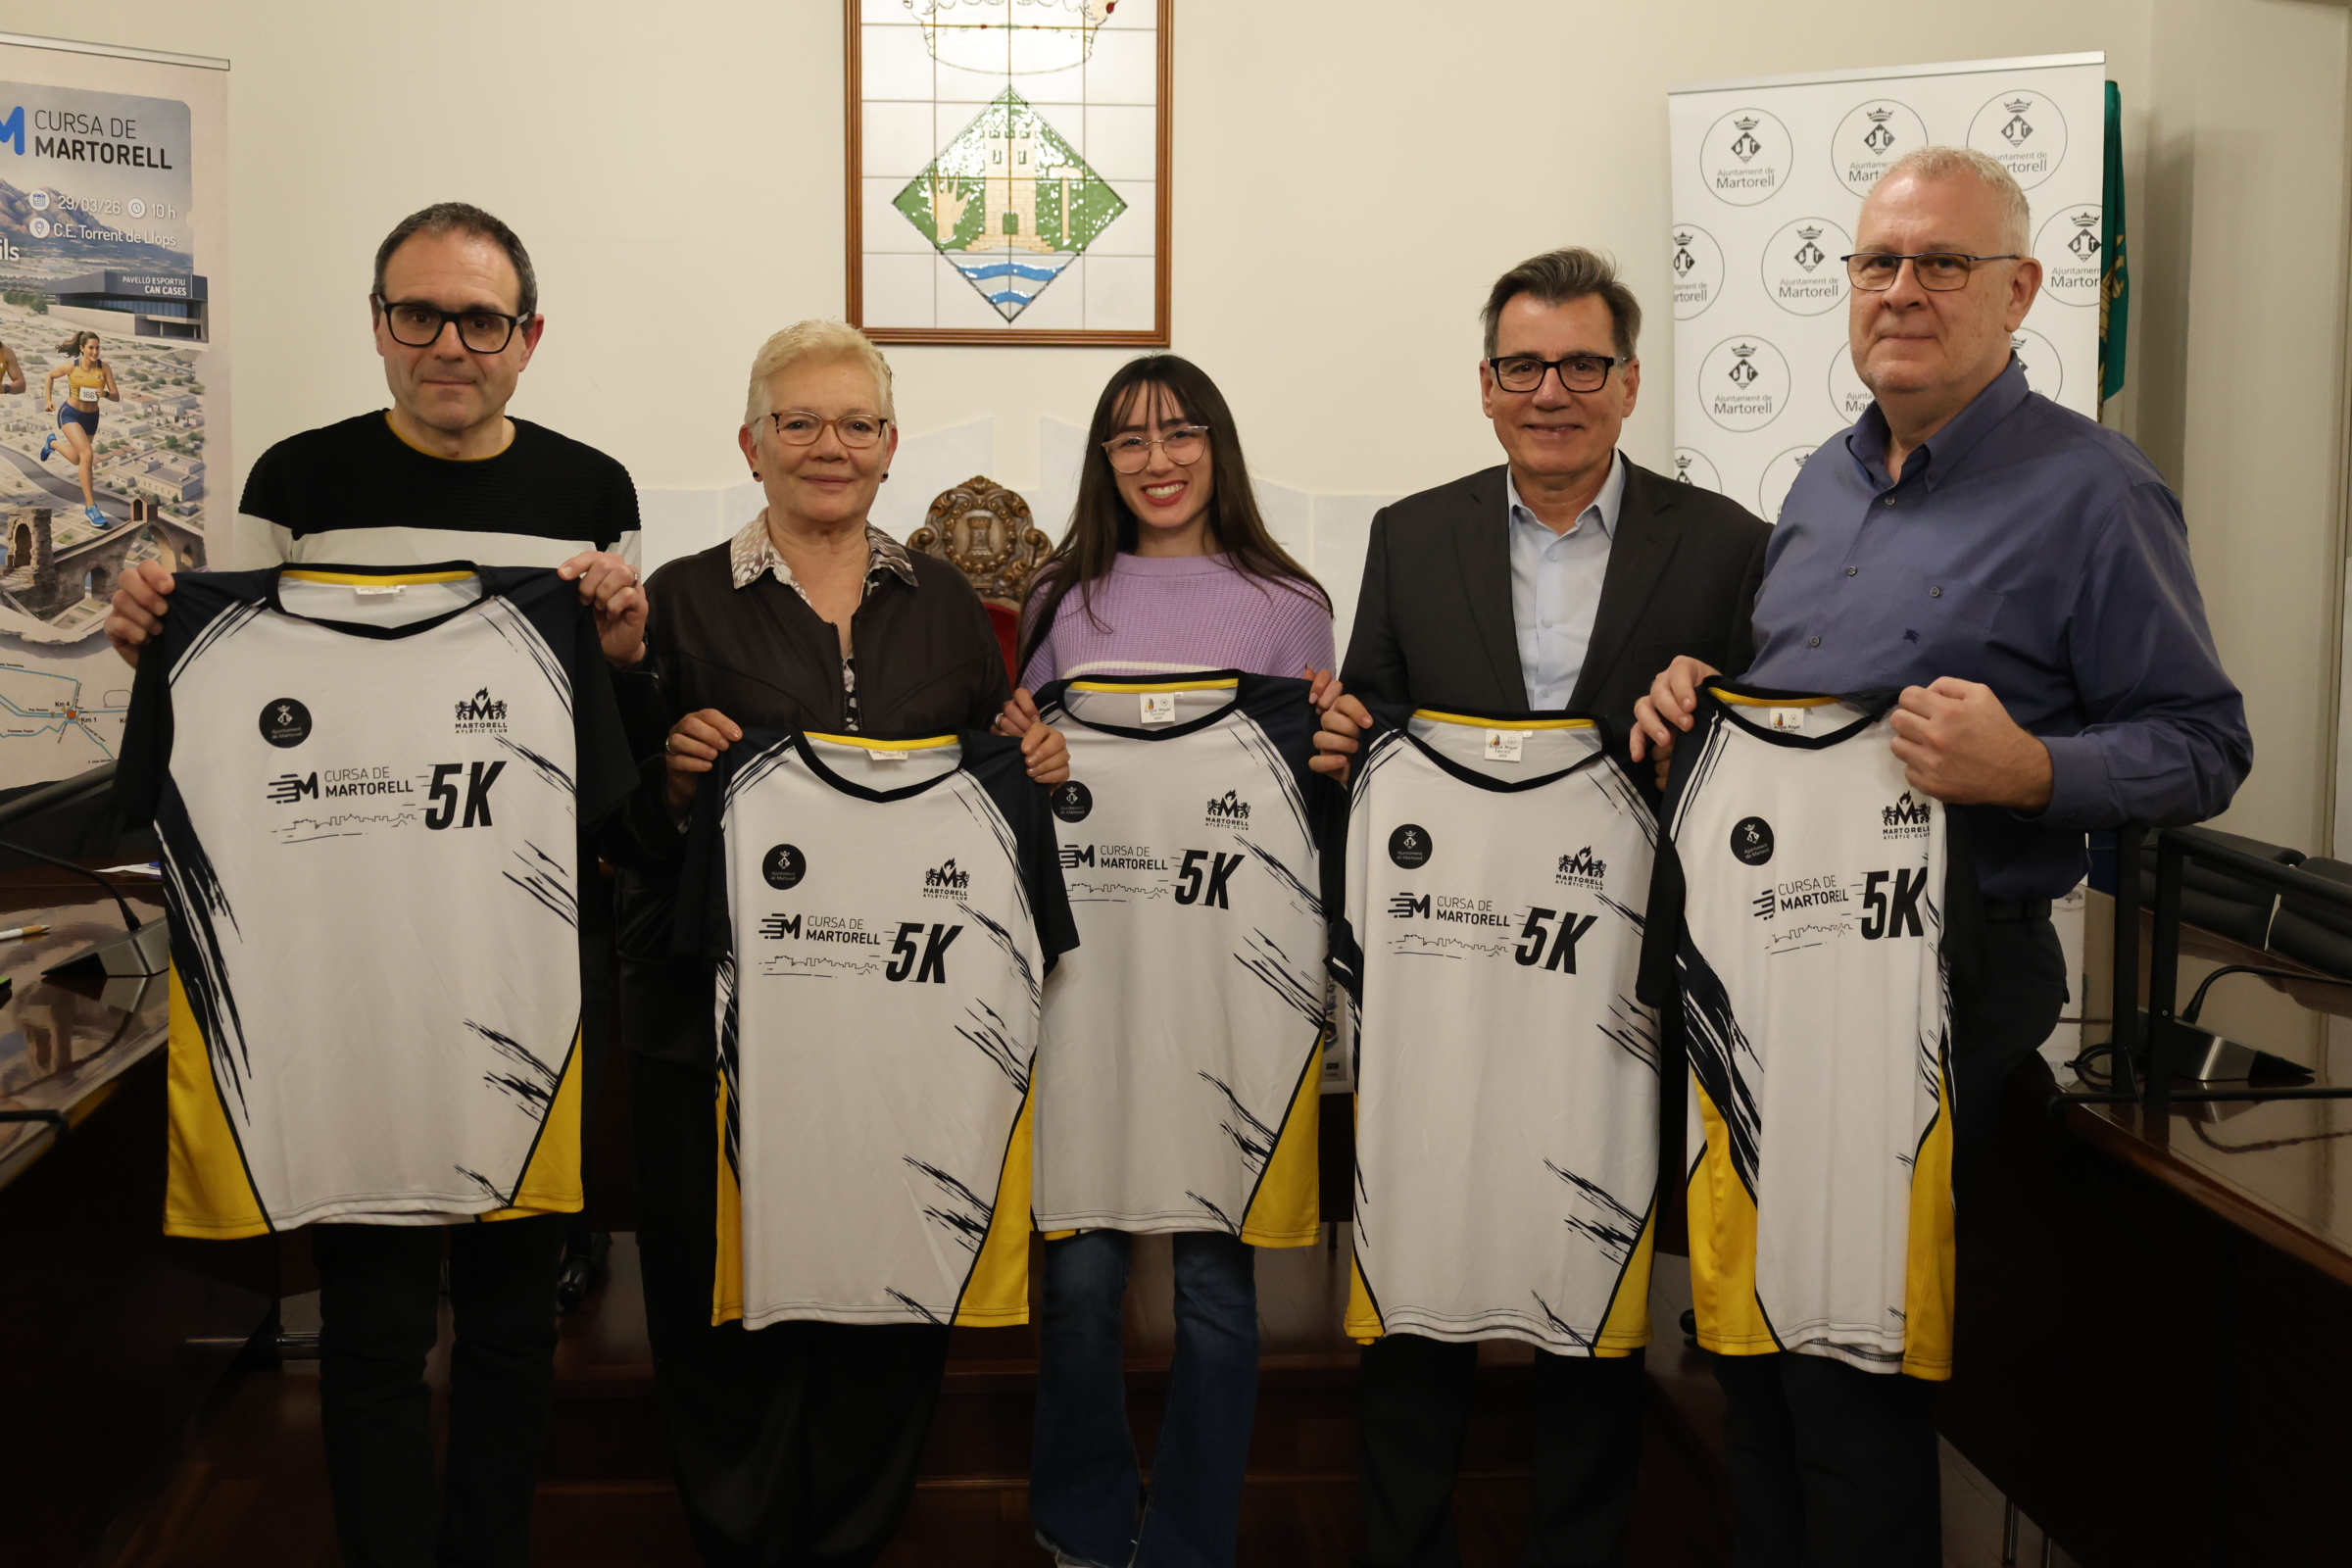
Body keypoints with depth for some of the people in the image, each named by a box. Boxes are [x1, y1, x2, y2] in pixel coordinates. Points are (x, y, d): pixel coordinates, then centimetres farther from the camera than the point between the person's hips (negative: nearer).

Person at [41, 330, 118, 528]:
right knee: (88, 454, -25)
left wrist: (105, 393, -30)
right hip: (70, 415, -4)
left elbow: (116, 397, -11)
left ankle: (53, 442, 57)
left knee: (77, 460, 22)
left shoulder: (104, 368, -11)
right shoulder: (71, 366, -14)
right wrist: (48, 400, 1)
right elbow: (50, 376, 7)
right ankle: (91, 507, -21)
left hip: (91, 418, 4)